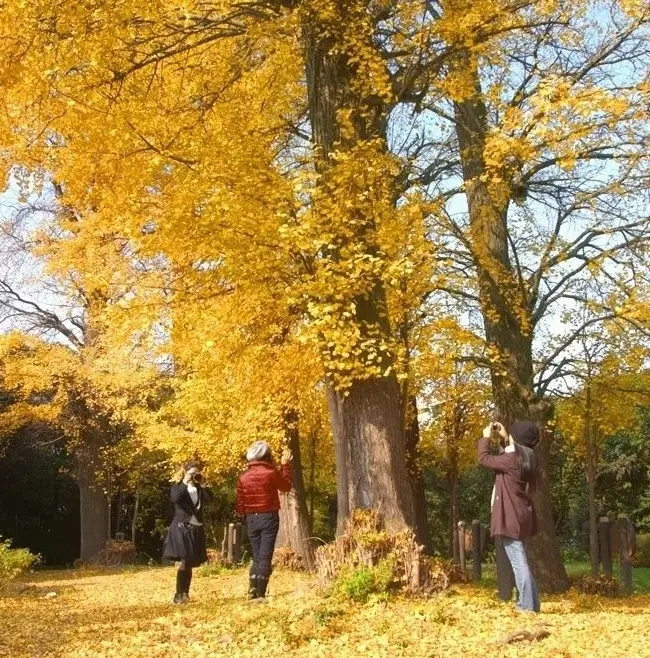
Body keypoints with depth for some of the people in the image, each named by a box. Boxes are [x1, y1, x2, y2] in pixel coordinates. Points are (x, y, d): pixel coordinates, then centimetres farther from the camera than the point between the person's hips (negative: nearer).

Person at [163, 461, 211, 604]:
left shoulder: (199, 489, 13)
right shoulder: (178, 487, 0)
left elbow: (208, 499, -6)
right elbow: (175, 498, -23)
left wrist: (202, 484, -8)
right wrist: (185, 483, -18)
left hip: (196, 529, 5)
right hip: (182, 528, -5)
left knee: (190, 563, 8)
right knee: (184, 562, -11)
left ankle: (185, 594, 17)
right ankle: (178, 595, -7)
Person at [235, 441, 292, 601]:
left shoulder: (243, 477, 0)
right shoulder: (270, 473, -11)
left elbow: (239, 506, 2)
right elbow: (286, 486, 7)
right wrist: (285, 465, 12)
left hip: (251, 520, 4)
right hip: (269, 518, -4)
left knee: (256, 557, 14)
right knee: (265, 557, -1)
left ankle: (252, 592, 8)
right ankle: (260, 594, -5)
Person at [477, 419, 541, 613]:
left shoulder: (512, 460, -19)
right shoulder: (526, 459, 8)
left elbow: (484, 458, -9)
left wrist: (486, 437, 4)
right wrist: (504, 437, 23)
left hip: (511, 518, -9)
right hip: (520, 517, 9)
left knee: (519, 562, -7)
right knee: (520, 561, 18)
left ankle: (528, 606, -6)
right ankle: (530, 603, 23)